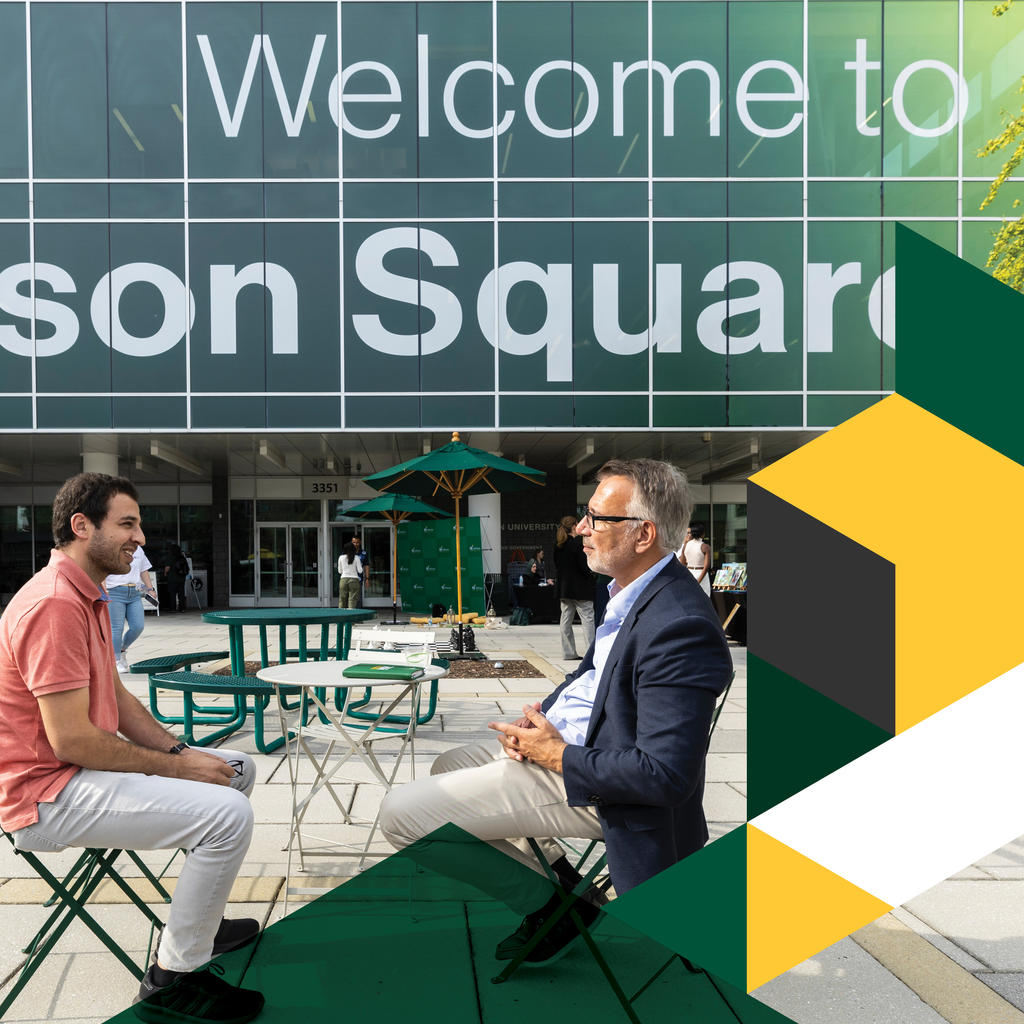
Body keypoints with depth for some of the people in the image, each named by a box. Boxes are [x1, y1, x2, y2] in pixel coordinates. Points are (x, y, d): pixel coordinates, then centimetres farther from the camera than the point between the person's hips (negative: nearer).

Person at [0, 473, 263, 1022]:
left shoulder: (88, 596, 13)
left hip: (81, 768, 11)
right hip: (47, 794, -11)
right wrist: (174, 766, -16)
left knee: (236, 769, 16)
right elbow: (71, 740, -26)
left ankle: (198, 917, 30)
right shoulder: (54, 605, -24)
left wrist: (178, 750, 0)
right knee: (228, 813, -24)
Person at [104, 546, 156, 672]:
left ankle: (122, 650, 20)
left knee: (138, 626, -4)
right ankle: (116, 660, 5)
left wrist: (150, 588, 15)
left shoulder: (138, 550, 17)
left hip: (135, 594, 5)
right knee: (116, 629, -4)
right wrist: (105, 592, -16)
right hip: (115, 593, -5)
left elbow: (144, 571, 25)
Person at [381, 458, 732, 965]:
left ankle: (552, 906, 4)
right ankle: (557, 881, 20)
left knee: (401, 813, -10)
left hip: (585, 778, -10)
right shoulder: (631, 591, 2)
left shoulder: (680, 627, -29)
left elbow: (666, 775, -31)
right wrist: (540, 716, 1)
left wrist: (557, 755, -21)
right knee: (447, 767, 29)